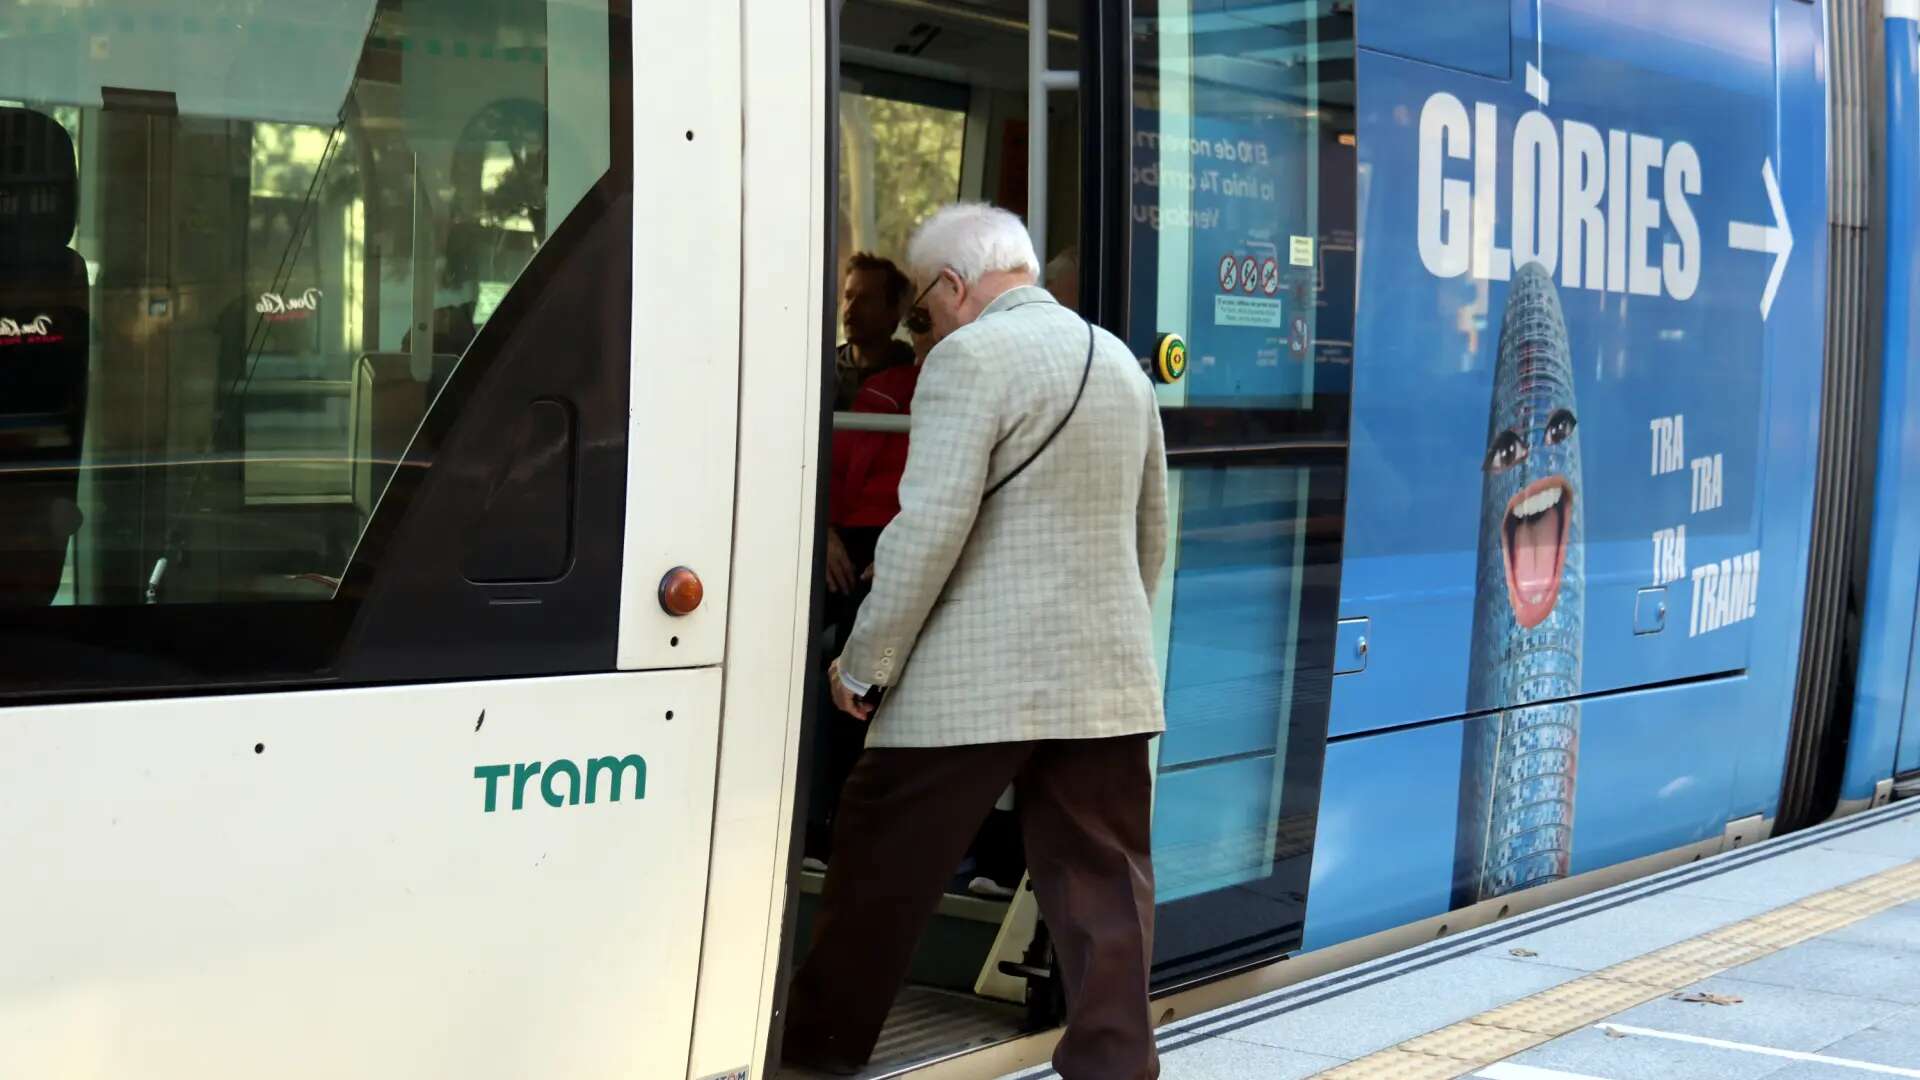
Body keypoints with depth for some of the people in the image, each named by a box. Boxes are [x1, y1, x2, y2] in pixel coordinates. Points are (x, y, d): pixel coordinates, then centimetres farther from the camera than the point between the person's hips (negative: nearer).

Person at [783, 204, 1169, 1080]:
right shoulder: (1119, 359, 15)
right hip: (1107, 676, 7)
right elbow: (1151, 535, 21)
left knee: (883, 861, 8)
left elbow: (929, 528, -16)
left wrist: (863, 662, -9)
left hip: (976, 677, -7)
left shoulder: (970, 356, -9)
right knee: (1100, 876, 8)